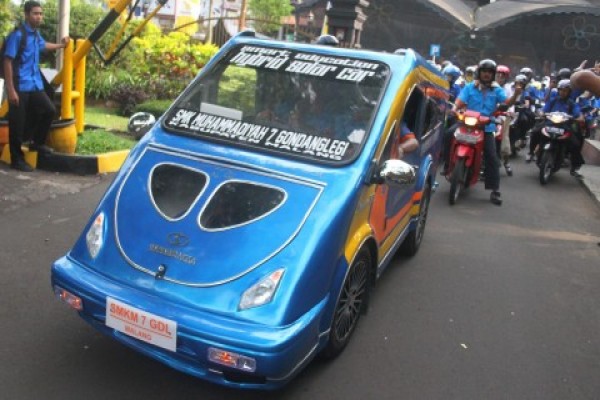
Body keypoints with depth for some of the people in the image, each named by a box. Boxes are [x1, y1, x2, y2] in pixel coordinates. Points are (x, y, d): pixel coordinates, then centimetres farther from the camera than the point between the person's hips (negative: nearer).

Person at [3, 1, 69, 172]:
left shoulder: (36, 34, 11)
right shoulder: (17, 35, -14)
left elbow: (43, 45, 37)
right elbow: (8, 62, -16)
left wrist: (61, 45, 51)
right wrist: (11, 89, -21)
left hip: (35, 84, 8)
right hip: (20, 86, -8)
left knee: (49, 110, 7)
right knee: (17, 124, -2)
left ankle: (37, 143, 25)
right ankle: (17, 160, 8)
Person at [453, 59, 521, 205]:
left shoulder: (497, 89, 7)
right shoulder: (470, 87, 5)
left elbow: (506, 102, -7)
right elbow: (460, 101, -6)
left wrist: (515, 95, -27)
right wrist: (454, 109, -27)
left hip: (487, 128, 0)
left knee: (492, 158, -4)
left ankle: (495, 190, -2)